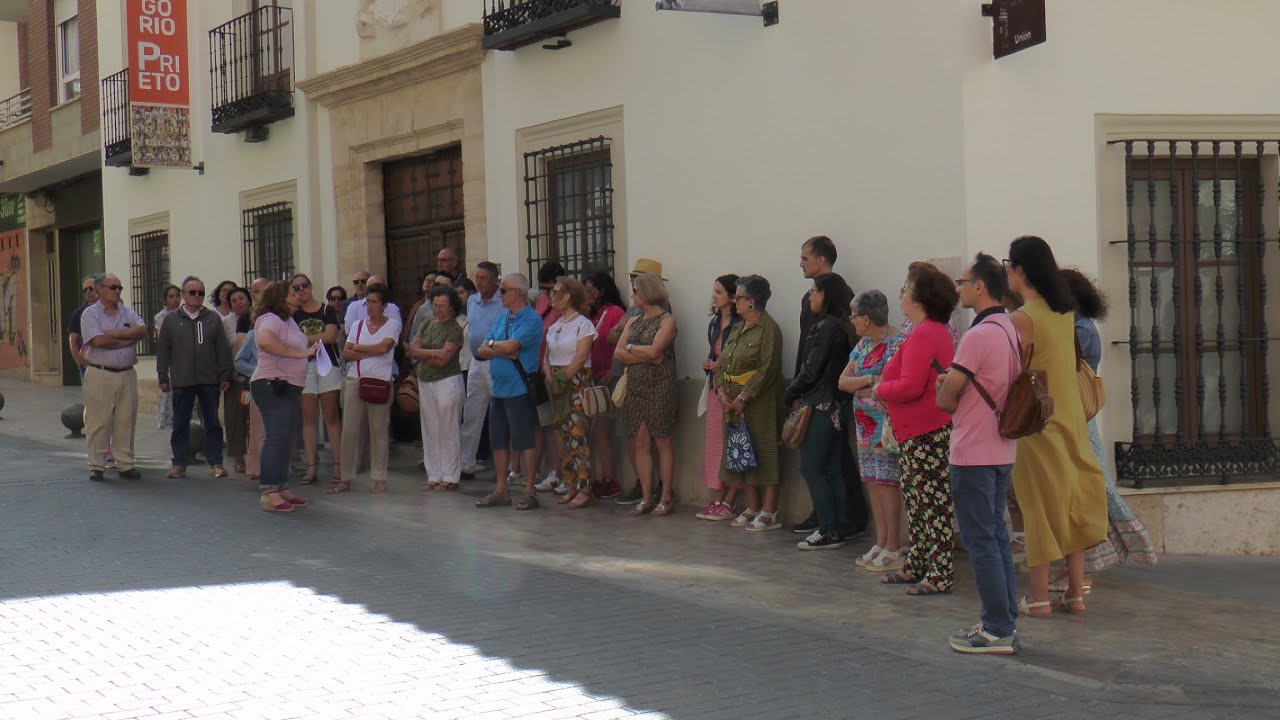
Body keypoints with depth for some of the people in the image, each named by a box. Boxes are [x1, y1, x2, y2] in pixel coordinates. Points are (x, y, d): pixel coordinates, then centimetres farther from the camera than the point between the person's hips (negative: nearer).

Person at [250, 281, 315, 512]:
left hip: (289, 388, 10)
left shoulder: (288, 320, 18)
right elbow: (264, 340, -35)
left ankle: (281, 489, 20)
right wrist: (298, 353, -29)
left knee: (285, 440, 13)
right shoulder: (270, 319, -14)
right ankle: (269, 494, -16)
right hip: (272, 386, -10)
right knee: (276, 438, -14)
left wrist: (310, 347, 14)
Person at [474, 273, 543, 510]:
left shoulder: (531, 319, -10)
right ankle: (500, 490, 18)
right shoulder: (502, 318, 15)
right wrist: (503, 351, -10)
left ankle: (530, 492, 1)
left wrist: (491, 344, -3)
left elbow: (511, 346, -23)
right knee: (498, 440, 11)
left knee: (523, 441, -5)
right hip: (498, 388, 8)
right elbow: (481, 352, 9)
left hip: (519, 390, -8)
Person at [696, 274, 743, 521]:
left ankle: (729, 503, -2)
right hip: (716, 387, 9)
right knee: (713, 441, 8)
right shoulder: (714, 323, 14)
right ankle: (718, 500, 13)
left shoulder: (740, 325, -12)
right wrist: (708, 364, 5)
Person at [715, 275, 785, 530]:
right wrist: (722, 393, -4)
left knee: (764, 454, -6)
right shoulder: (737, 330, 16)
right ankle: (753, 508, 19)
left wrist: (743, 398, -20)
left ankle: (769, 512, -3)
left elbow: (767, 369, -18)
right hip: (733, 403, 8)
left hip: (760, 403, -8)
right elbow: (722, 365, 13)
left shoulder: (769, 329, -10)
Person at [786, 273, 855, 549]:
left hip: (822, 406, -9)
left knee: (811, 468, -4)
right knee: (831, 469, 12)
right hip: (837, 405, 9)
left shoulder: (826, 326, -15)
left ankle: (828, 531, -5)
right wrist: (798, 394, 8)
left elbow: (812, 369, -16)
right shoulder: (840, 325, 13)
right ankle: (837, 528, 14)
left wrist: (791, 395, -2)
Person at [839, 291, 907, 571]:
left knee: (886, 483, -7)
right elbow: (843, 382, 8)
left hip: (886, 425, -8)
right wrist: (870, 381, -10)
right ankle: (880, 544, 17)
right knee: (873, 483, 10)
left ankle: (892, 550, -2)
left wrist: (859, 387, -12)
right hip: (865, 425, 8)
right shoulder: (863, 343, 14)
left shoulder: (898, 343, -12)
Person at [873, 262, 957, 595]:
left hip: (926, 434, -11)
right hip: (921, 429, 11)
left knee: (932, 503, -6)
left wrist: (880, 389, -8)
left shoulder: (923, 335, -18)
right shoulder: (937, 330, 16)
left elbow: (910, 386, -25)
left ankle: (940, 574, -2)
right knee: (916, 500, 18)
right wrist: (886, 385, 9)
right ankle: (917, 565, 26)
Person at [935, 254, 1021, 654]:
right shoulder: (1010, 331, 10)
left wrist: (946, 387, 6)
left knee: (981, 541, -4)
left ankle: (997, 632, -2)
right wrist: (954, 386, 6)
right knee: (997, 537, 15)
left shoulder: (979, 335, -18)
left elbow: (944, 399, -15)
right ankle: (1005, 623, 19)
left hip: (973, 454, -9)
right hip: (1003, 451, 9)